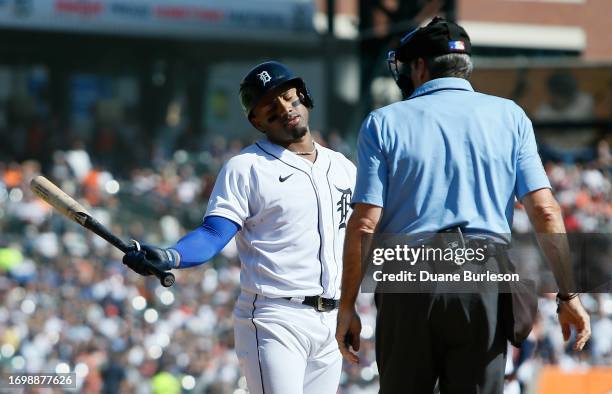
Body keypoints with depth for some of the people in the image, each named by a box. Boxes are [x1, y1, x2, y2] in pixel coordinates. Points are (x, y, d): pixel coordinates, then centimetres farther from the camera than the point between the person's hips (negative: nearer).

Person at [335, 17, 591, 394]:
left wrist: (347, 306, 2)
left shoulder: (384, 123, 4)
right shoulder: (509, 116, 10)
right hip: (485, 282, 1)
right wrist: (568, 295, 2)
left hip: (408, 282, -1)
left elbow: (364, 224, -3)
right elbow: (545, 212, 1)